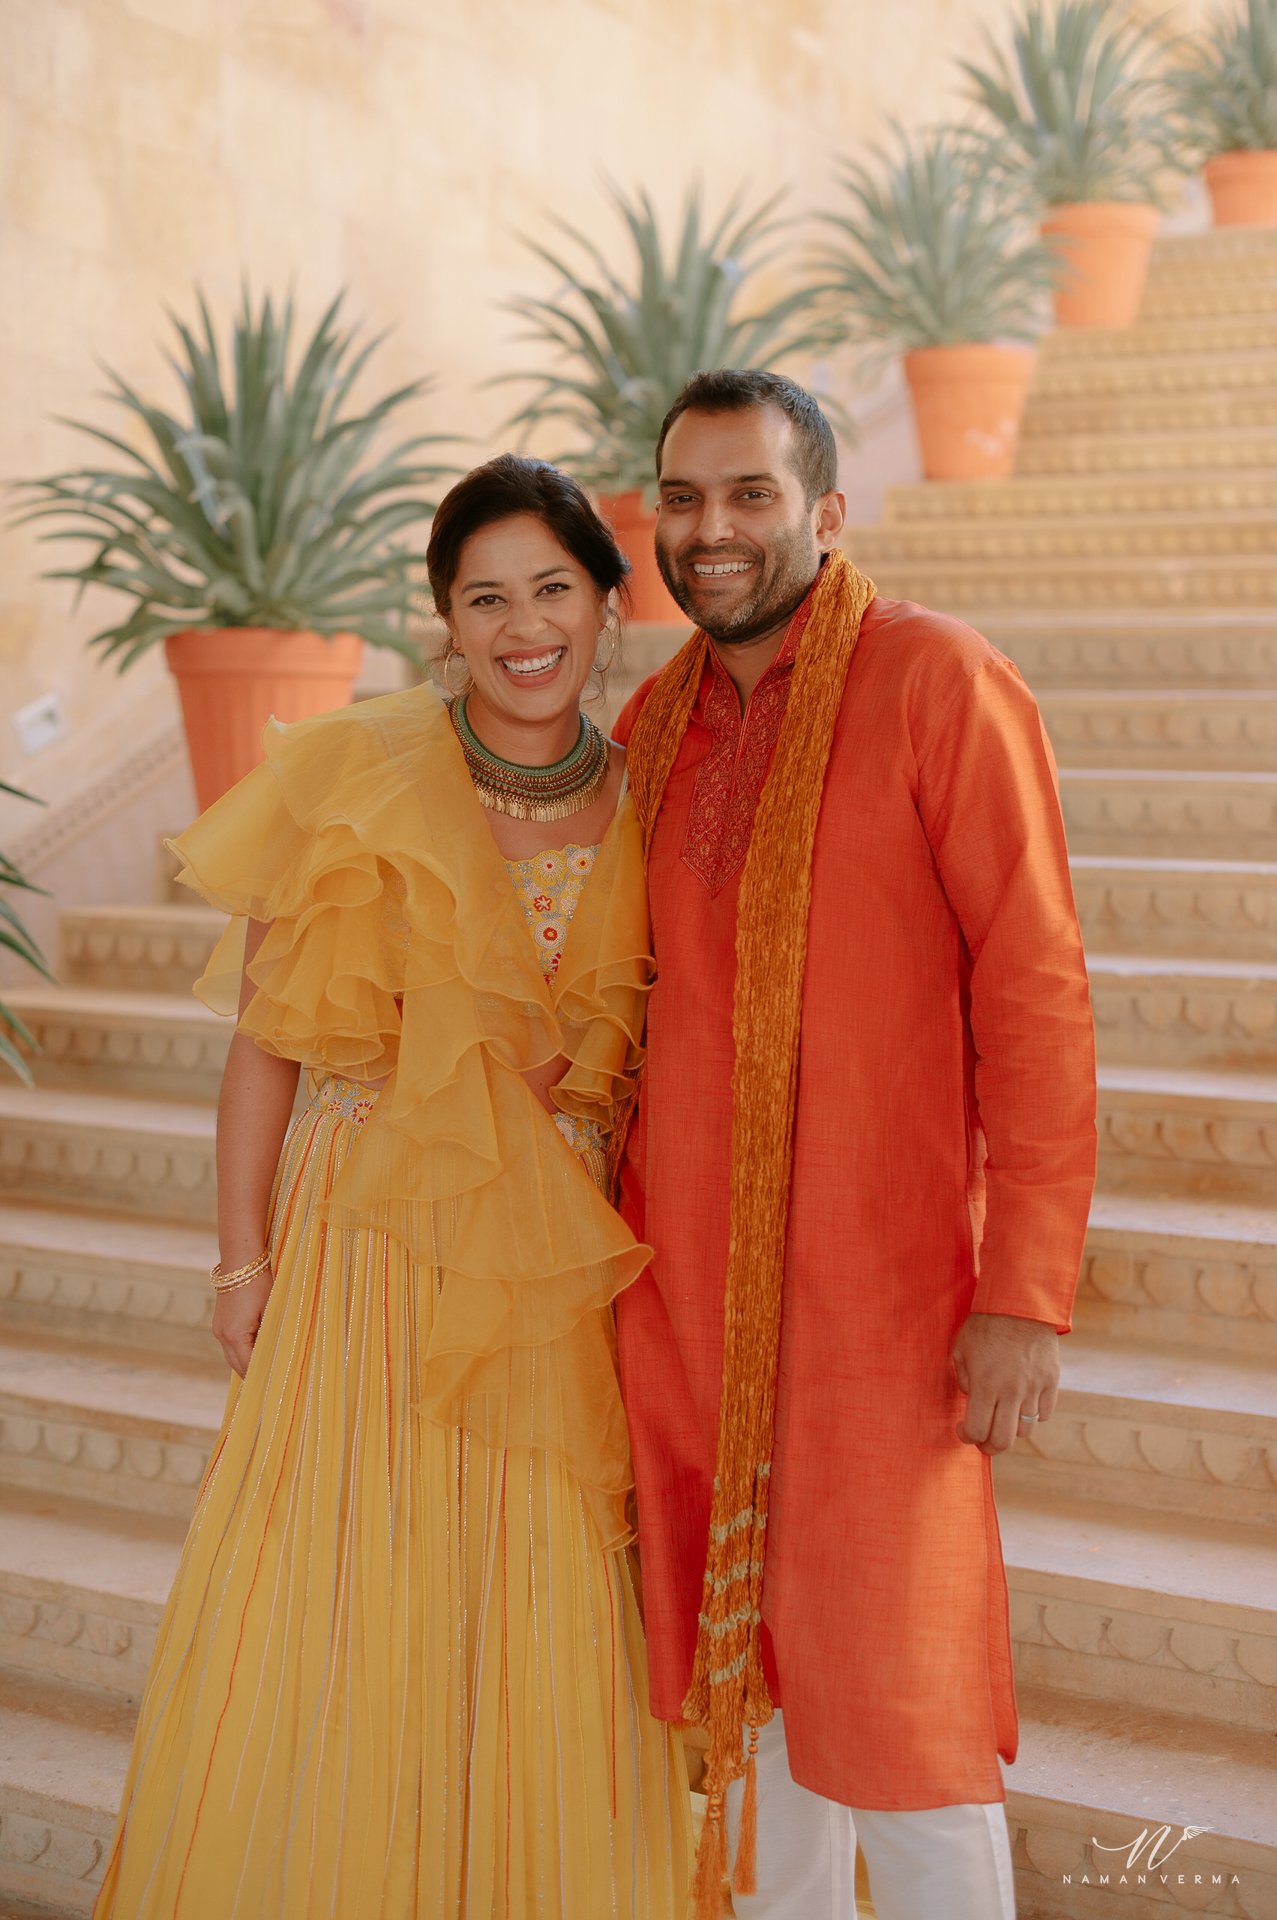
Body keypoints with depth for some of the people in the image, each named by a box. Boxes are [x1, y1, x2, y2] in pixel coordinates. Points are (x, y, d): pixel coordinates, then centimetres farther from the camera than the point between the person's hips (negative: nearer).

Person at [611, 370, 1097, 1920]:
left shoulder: (941, 685, -10)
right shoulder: (652, 724, 9)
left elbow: (1035, 993, -12)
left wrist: (1026, 1293, -16)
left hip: (875, 1269, -6)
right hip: (683, 1263, 6)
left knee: (892, 1686, -1)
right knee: (743, 1653, 16)